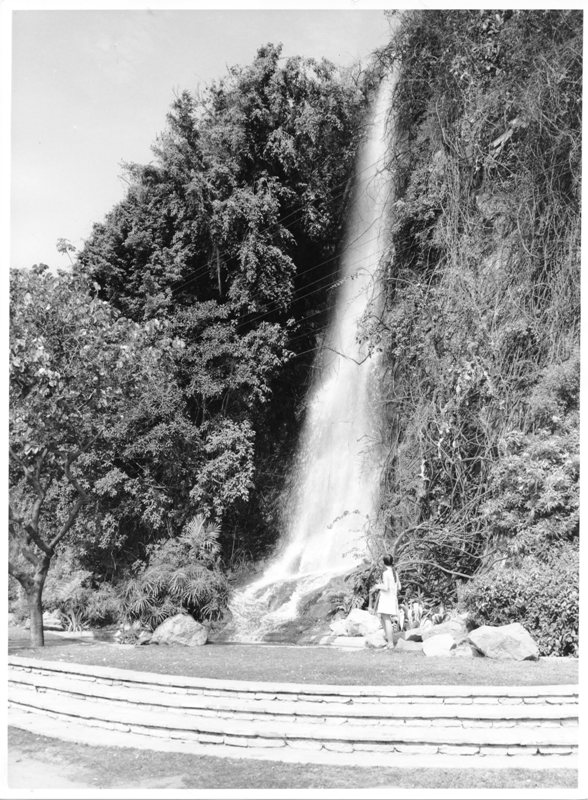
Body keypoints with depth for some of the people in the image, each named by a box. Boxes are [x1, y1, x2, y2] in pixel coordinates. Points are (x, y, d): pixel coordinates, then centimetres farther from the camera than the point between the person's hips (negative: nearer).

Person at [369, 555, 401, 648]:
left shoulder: (385, 573, -13)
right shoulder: (395, 573, 10)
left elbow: (386, 587, -20)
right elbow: (399, 587, 15)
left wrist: (377, 586, -4)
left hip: (386, 598, -8)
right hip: (393, 598, 8)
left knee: (387, 620, -5)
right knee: (382, 618, 20)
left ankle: (391, 643, -4)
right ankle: (388, 637, 21)